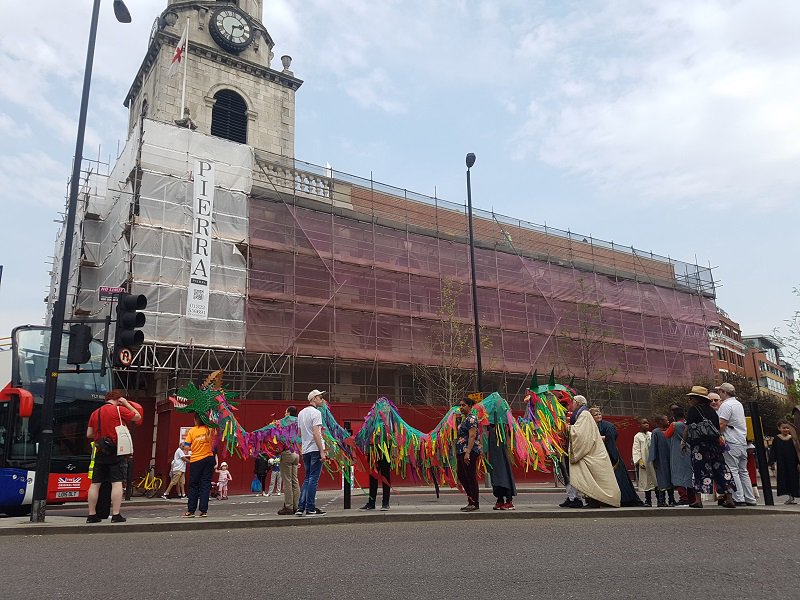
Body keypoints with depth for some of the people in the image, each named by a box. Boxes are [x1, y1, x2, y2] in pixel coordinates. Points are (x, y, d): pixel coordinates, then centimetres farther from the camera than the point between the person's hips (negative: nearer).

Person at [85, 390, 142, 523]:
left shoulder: (95, 413, 11)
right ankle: (116, 515, -9)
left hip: (100, 452, 6)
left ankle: (92, 515, 14)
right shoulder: (119, 409, -5)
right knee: (117, 483, -5)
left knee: (95, 483, 10)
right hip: (117, 452, -5)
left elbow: (89, 434, 13)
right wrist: (126, 404, 9)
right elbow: (138, 417, 3)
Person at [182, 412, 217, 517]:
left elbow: (187, 447, -8)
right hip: (209, 459, 2)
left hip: (196, 460, -2)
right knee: (206, 484, 5)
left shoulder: (192, 431, -7)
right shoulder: (209, 429, 0)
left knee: (193, 485, 8)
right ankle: (203, 510, 3)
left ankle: (191, 510, 10)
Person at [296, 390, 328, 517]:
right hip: (315, 449, -8)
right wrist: (322, 451, -18)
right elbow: (316, 433, -18)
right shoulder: (316, 412, -10)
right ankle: (310, 509, -2)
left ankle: (300, 508, 10)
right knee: (313, 479, -4)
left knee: (307, 478, 14)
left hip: (305, 450, 8)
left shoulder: (301, 413, 16)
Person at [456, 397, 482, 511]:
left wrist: (467, 453, -25)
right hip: (461, 452, 10)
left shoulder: (471, 419, -11)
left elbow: (472, 436, -19)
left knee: (471, 477, -5)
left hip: (469, 451, -10)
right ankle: (471, 501, 21)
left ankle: (475, 503, 2)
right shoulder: (464, 419, 18)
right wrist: (459, 454, 22)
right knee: (461, 476, 13)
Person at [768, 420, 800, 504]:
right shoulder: (776, 439, 1)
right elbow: (773, 451, 3)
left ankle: (793, 496, 12)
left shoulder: (793, 438, -1)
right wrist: (772, 462, -4)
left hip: (793, 463, -1)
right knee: (785, 479, 2)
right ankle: (790, 497, 11)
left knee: (793, 478, 2)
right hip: (782, 464, 1)